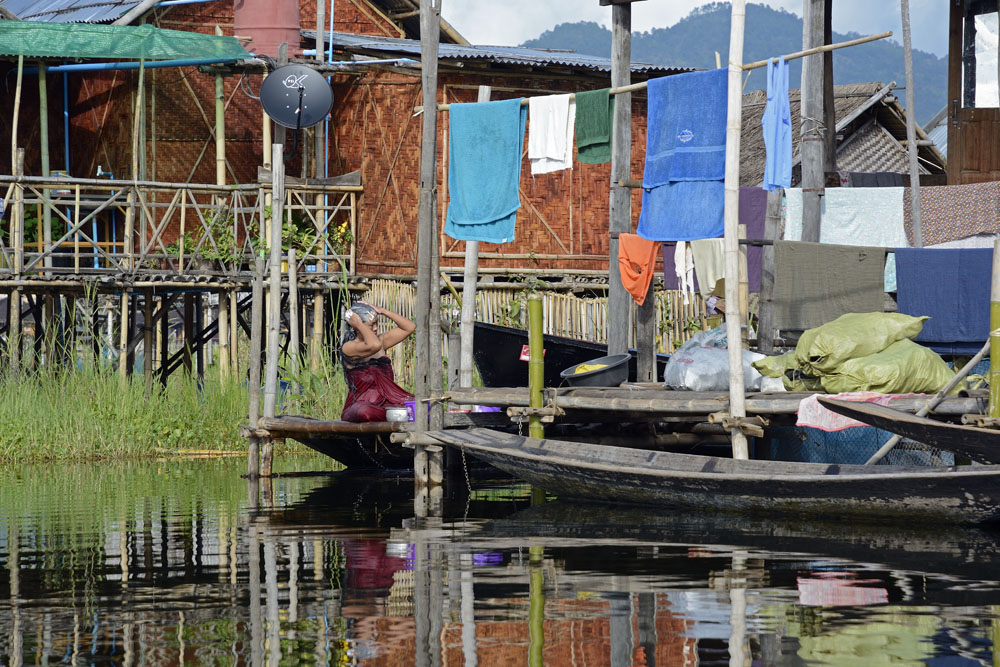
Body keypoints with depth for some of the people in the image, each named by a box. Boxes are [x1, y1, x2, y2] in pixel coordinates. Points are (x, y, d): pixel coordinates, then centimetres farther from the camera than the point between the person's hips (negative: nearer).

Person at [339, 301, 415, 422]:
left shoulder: (381, 340, 17)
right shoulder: (348, 348, -6)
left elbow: (409, 327, 17)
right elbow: (374, 346, -26)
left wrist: (383, 311, 10)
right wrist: (359, 324, -12)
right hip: (361, 403, -6)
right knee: (364, 412, -43)